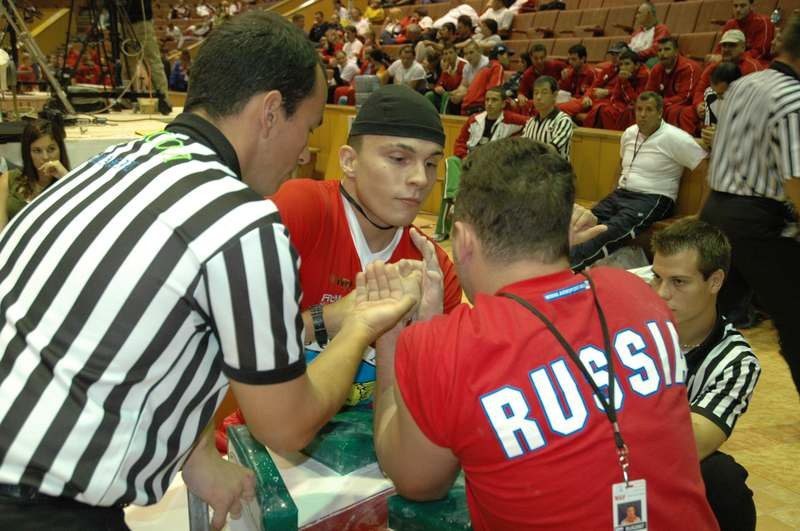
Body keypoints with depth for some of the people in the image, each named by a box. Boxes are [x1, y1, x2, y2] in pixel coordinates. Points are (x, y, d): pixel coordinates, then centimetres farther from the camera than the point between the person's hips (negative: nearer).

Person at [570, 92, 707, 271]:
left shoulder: (674, 138, -8)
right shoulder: (629, 133, 13)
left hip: (654, 198, -7)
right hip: (621, 193, 7)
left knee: (615, 229, -35)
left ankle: (570, 265, -50)